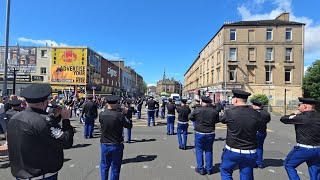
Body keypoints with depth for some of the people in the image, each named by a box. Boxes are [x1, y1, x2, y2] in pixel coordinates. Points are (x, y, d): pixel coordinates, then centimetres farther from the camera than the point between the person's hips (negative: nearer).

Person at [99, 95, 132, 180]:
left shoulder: (101, 114, -8)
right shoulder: (119, 115, -19)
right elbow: (129, 126, -10)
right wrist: (124, 114, -1)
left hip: (104, 145, 4)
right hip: (116, 145, -3)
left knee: (104, 166, 21)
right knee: (115, 168, 12)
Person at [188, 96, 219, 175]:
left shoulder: (197, 110, -12)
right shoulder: (214, 111, -5)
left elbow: (190, 117, 0)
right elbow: (217, 120, 8)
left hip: (199, 133, -2)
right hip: (210, 134, 3)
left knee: (199, 151, 11)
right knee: (209, 151, 15)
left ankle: (200, 169, 16)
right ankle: (209, 169, 23)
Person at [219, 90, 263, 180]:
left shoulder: (229, 112, -17)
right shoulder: (256, 114, -8)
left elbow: (222, 120, 5)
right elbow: (261, 129, 9)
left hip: (232, 151, -2)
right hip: (250, 153, 3)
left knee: (225, 170, 21)